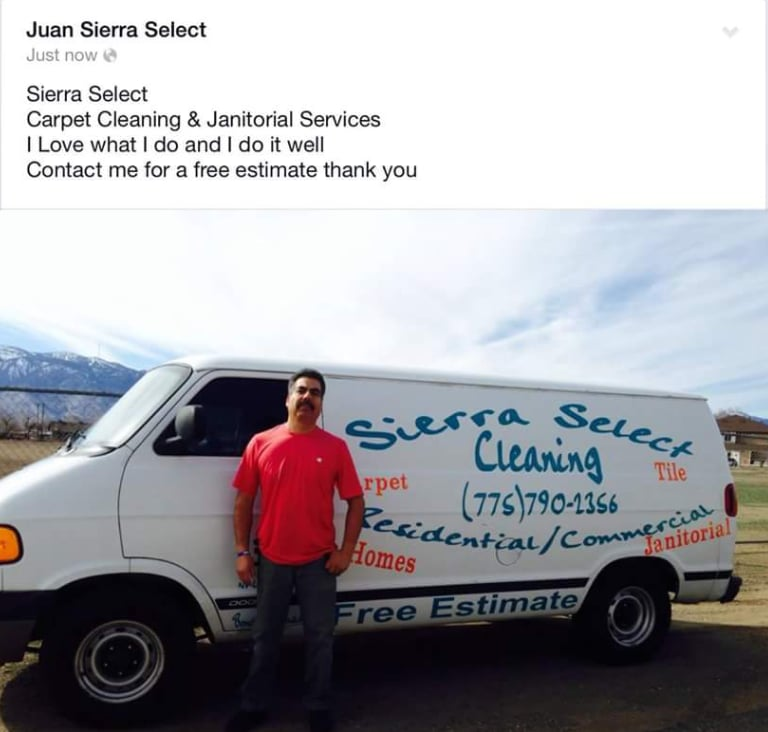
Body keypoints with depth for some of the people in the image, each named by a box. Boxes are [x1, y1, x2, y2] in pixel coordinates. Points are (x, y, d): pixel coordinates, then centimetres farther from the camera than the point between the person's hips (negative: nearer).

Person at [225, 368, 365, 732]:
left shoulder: (335, 447, -3)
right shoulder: (261, 443, -1)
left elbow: (355, 501, 0)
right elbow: (243, 501, 3)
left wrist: (346, 550, -6)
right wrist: (242, 551, -1)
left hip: (318, 561, -1)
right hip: (271, 560, 1)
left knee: (319, 637, 11)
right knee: (265, 637, 15)